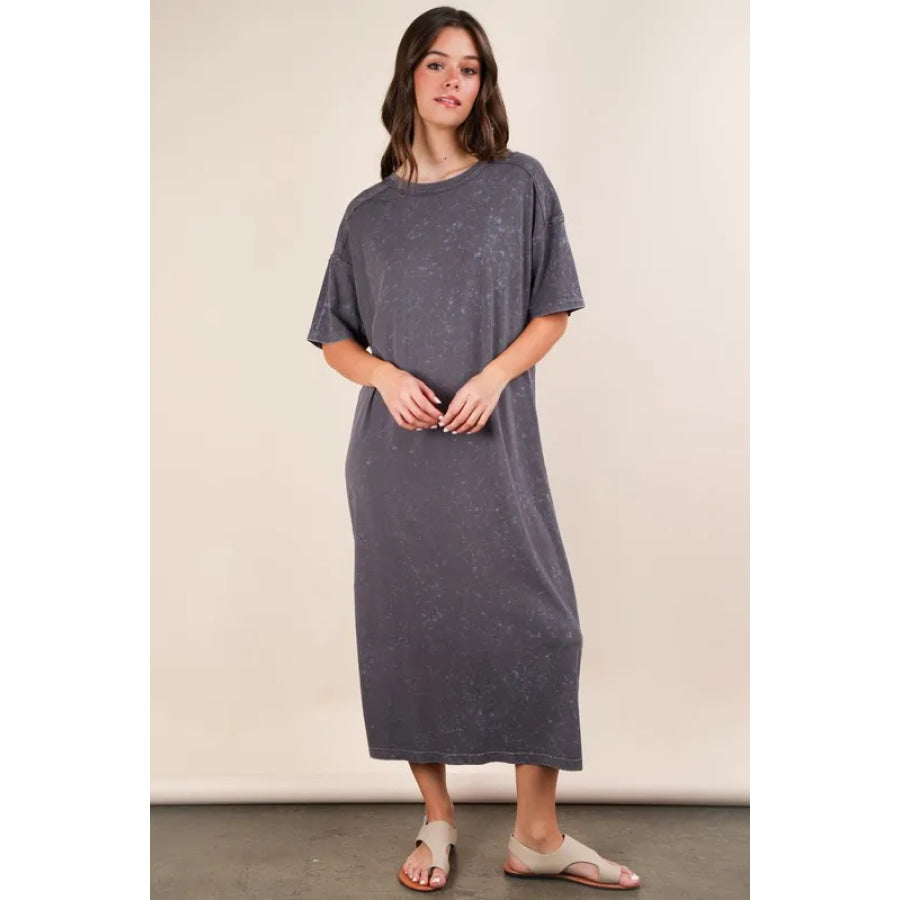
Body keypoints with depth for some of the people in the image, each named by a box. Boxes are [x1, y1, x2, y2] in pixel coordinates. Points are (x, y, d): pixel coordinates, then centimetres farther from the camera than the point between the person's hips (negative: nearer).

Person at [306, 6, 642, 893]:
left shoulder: (520, 184, 5)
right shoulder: (369, 213, 8)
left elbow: (552, 312, 5)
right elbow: (335, 339, 12)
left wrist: (495, 374, -13)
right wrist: (386, 375, -9)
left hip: (493, 444, -1)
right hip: (396, 450, 1)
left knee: (539, 625, -4)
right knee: (411, 627, 5)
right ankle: (436, 819, 22)